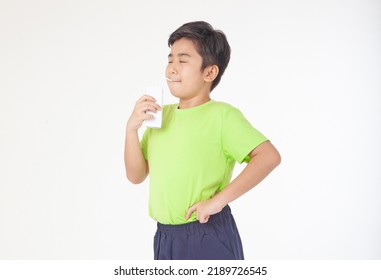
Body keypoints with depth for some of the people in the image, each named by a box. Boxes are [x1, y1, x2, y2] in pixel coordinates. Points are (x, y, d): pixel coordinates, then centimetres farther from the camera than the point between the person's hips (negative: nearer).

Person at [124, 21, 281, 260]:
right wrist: (132, 128, -7)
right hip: (166, 239, 6)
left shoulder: (222, 115, -12)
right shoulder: (161, 115, 8)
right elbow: (136, 176, 7)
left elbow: (269, 157, -22)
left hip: (210, 237, -6)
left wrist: (219, 200, -23)